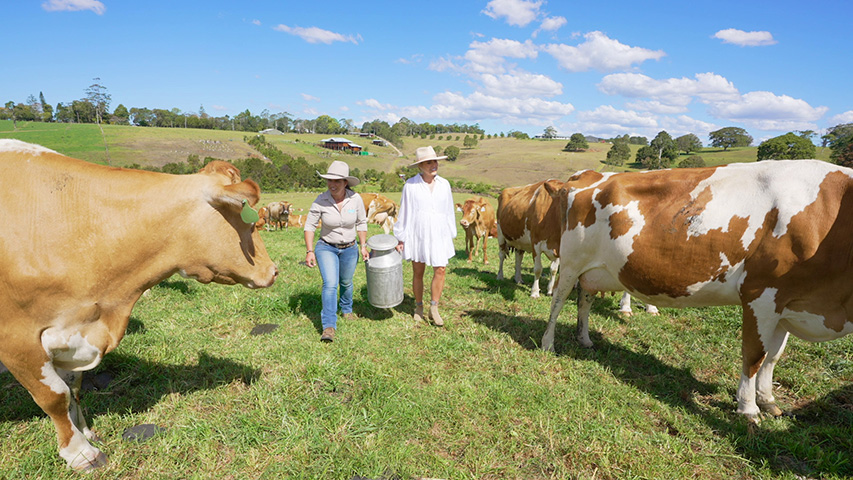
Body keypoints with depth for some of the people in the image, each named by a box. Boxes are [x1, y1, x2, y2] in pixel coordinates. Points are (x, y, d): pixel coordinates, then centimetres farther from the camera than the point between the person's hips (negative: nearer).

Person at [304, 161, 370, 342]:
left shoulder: (356, 199, -13)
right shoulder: (320, 201, -18)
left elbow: (361, 223, 1)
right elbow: (309, 226, -9)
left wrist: (363, 246, 0)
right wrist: (310, 251, -15)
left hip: (349, 249, 2)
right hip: (326, 248, -2)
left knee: (346, 282, 20)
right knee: (330, 284, -18)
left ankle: (346, 309, 48)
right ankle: (329, 326, -12)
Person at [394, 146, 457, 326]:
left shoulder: (444, 184, 4)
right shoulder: (411, 185, -5)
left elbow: (450, 212, 11)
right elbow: (404, 212, 0)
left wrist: (451, 236, 11)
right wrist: (400, 239, 0)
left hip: (439, 236, 2)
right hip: (416, 236, -2)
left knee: (440, 270, -4)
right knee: (418, 272, 9)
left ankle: (434, 308, 12)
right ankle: (418, 308, 27)